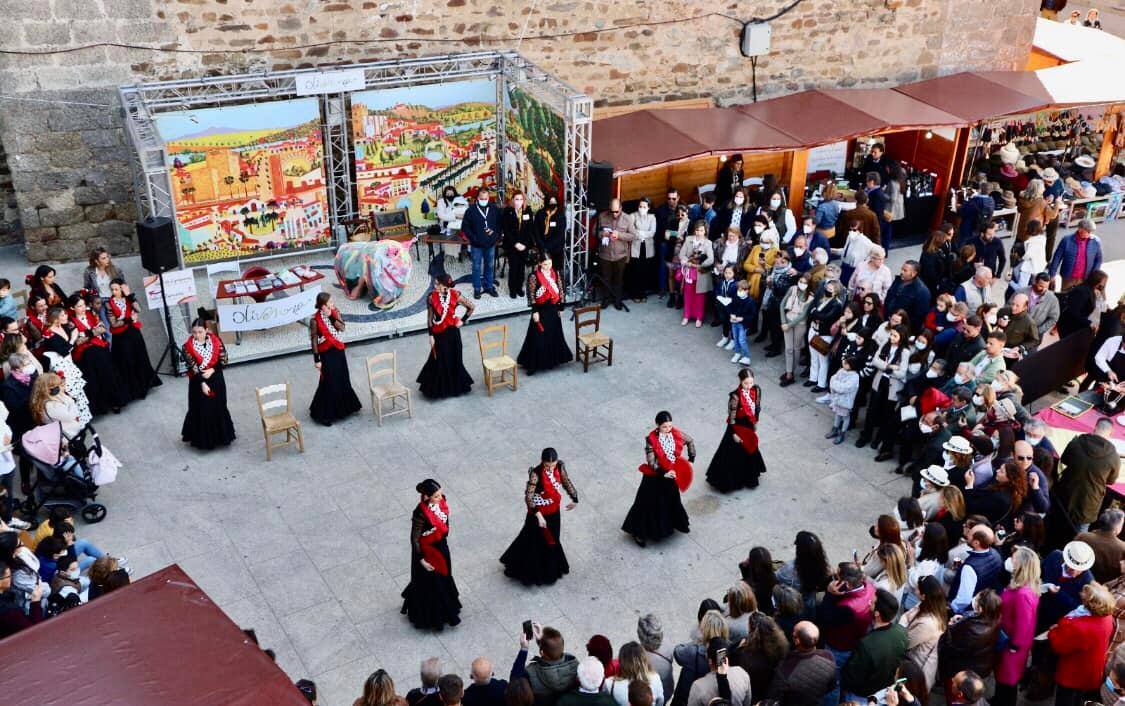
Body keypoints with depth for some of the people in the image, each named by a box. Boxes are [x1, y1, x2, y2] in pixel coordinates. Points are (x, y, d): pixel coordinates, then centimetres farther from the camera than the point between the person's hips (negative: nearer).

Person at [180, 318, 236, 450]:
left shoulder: (216, 341, -7)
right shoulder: (188, 346, -13)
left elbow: (223, 360, -4)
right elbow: (192, 367, -16)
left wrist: (212, 370, -19)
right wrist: (202, 383, -22)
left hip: (216, 380, 2)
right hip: (198, 382, -2)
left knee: (218, 408, 12)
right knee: (201, 410, 5)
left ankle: (220, 435, 29)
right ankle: (202, 439, 19)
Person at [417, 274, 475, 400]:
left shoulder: (455, 295, -12)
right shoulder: (432, 297, -13)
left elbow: (471, 307, 2)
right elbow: (430, 318, -6)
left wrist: (463, 320, 0)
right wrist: (431, 336, -7)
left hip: (452, 331, 1)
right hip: (439, 333, -1)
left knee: (454, 359, 13)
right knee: (440, 360, 8)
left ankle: (456, 385, 33)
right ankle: (437, 388, 25)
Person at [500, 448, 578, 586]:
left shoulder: (560, 467, -13)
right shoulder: (536, 474, -30)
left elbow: (566, 482, 5)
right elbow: (528, 497, -32)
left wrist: (574, 499, 12)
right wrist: (538, 515, -40)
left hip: (554, 512, 6)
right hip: (538, 514, -6)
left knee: (552, 540, 24)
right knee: (535, 543, 12)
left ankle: (550, 571, 47)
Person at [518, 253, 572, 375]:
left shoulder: (555, 273, 0)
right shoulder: (534, 276, -15)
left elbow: (560, 290, 7)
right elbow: (531, 295, -13)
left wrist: (560, 307, 6)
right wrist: (535, 311, -15)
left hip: (553, 308, 5)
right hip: (541, 309, -5)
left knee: (554, 335, 14)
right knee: (538, 337, -2)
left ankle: (551, 360, 31)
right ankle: (533, 364, 5)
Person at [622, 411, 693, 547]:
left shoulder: (676, 434, -10)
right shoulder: (651, 439, -23)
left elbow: (690, 441, 10)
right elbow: (651, 462, -24)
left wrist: (691, 459, 7)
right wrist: (663, 473, -35)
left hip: (672, 473, 5)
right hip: (655, 476, -5)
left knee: (672, 499, 25)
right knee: (649, 503, 4)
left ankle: (675, 523, 50)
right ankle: (639, 533, 18)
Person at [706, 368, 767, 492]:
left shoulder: (756, 390, -13)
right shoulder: (735, 396, -30)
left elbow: (757, 408, 4)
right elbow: (731, 417, -20)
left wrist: (755, 424, 13)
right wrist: (734, 434, -14)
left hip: (749, 426, 6)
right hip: (738, 427, -6)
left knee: (750, 450, 24)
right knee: (735, 454, 11)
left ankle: (749, 477, 48)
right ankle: (731, 481, 31)